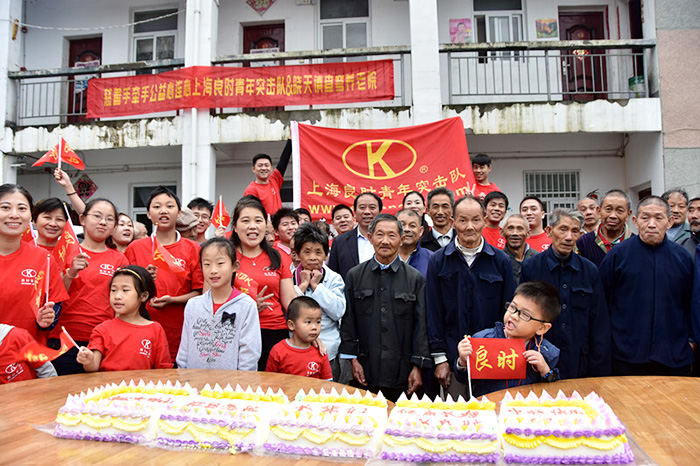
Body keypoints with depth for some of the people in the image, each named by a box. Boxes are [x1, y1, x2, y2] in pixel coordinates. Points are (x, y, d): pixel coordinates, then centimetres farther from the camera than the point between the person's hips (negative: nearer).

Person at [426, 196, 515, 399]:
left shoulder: (501, 261, 2)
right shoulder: (438, 261, 0)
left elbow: (508, 311, 4)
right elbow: (433, 312, 0)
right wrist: (439, 358, -3)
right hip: (453, 357, 0)